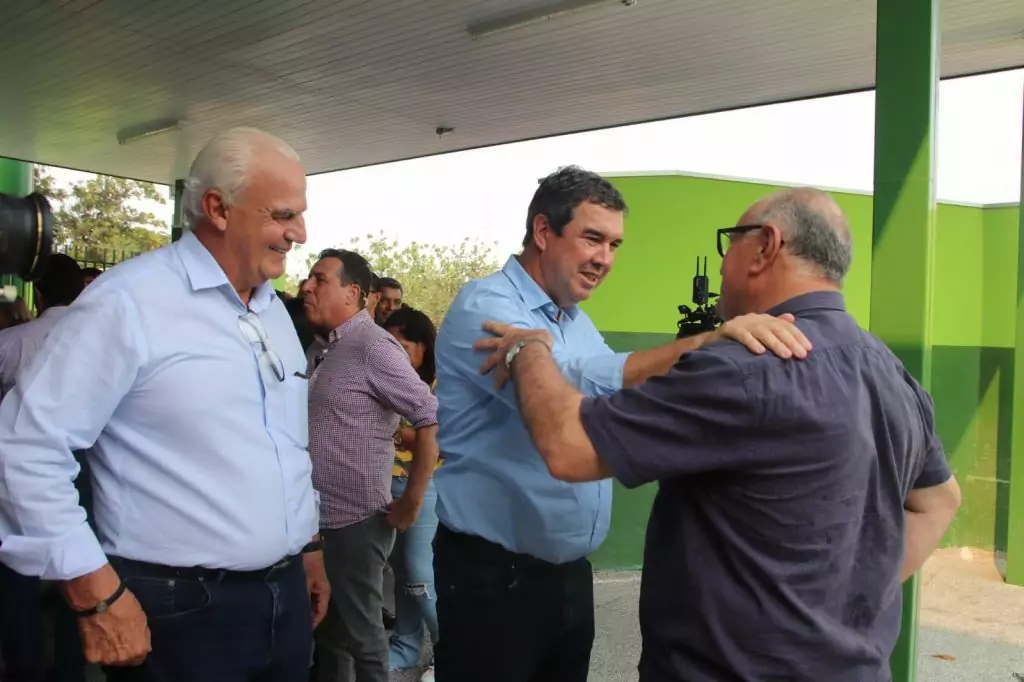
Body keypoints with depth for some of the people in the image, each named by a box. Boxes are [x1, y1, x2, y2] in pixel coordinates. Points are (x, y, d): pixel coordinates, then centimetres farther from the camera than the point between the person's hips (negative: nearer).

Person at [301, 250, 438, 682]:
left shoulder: (372, 346, -15)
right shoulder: (331, 348, 12)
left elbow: (432, 420, -21)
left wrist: (410, 503, -17)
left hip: (356, 521, -8)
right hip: (320, 518, 8)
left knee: (358, 633, 7)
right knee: (326, 630, 19)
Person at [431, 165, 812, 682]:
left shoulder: (577, 322, 11)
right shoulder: (484, 307, -17)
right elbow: (574, 385, -33)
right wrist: (707, 343, -42)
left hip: (571, 570, 8)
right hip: (493, 574, -8)